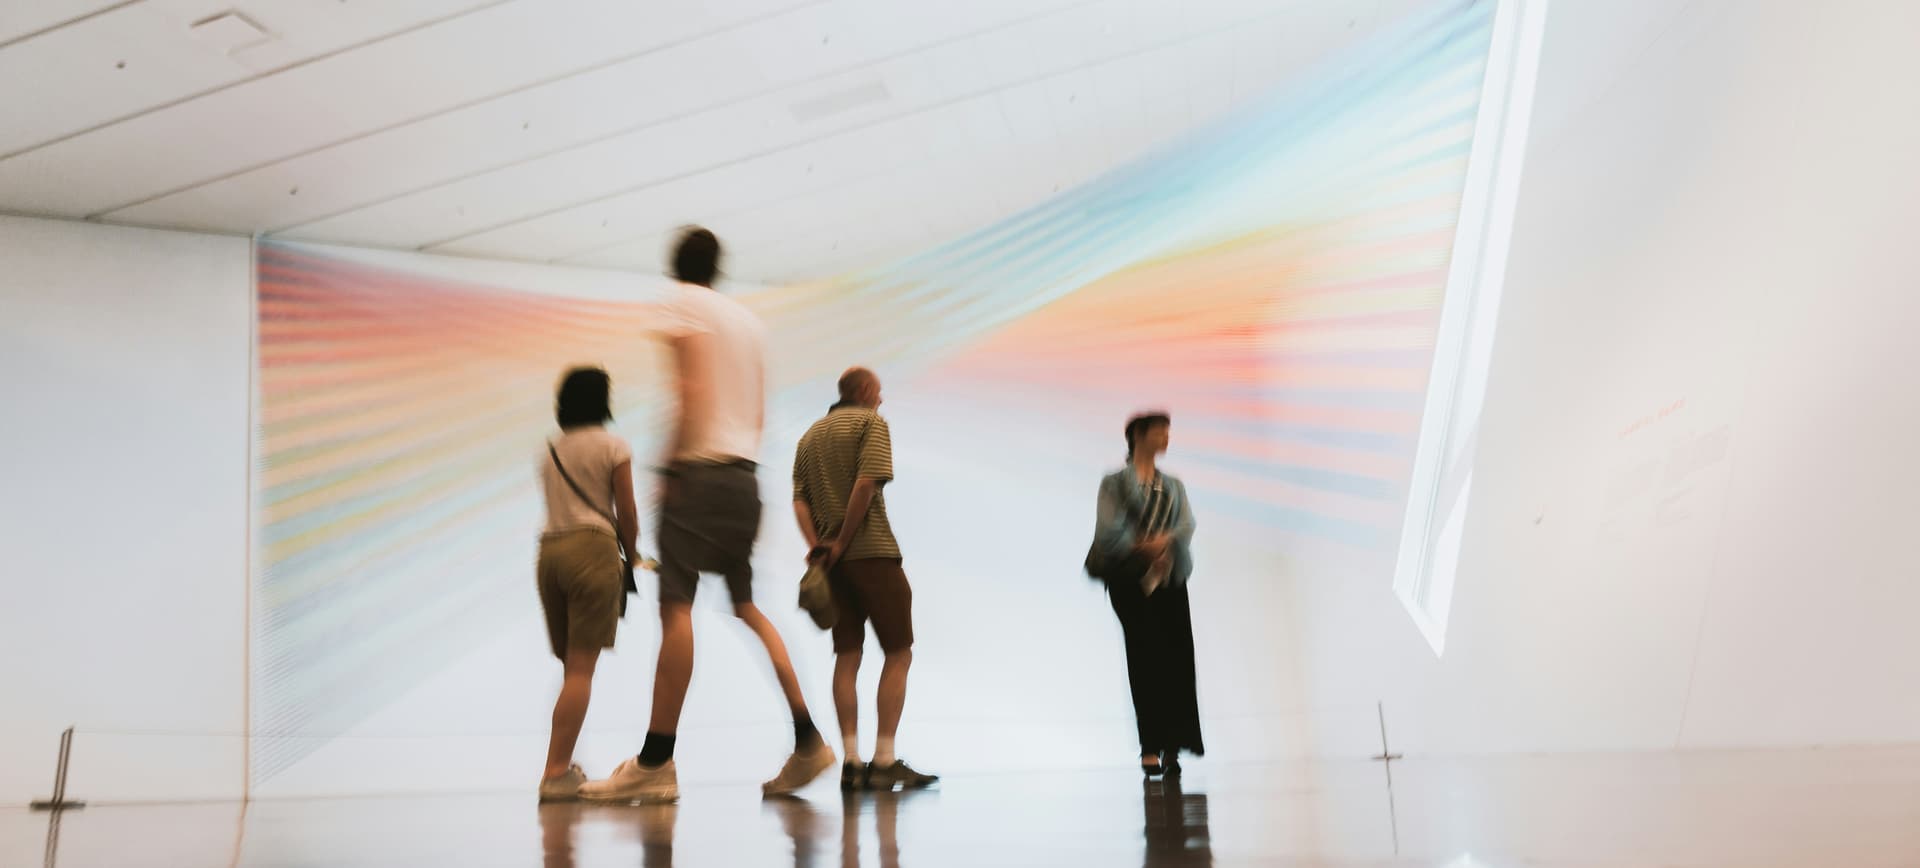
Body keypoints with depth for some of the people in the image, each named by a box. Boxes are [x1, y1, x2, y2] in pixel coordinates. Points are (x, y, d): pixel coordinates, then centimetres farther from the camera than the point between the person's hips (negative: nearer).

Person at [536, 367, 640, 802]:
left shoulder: (549, 450, 17)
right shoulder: (612, 446, 1)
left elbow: (558, 507, 13)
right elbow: (626, 515, 0)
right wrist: (632, 555, 15)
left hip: (549, 550, 6)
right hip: (592, 547, -6)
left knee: (571, 665, 15)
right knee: (581, 668, -6)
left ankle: (562, 765, 17)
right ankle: (556, 772, -12)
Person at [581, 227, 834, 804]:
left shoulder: (686, 304, -1)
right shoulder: (748, 319, 20)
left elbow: (693, 392, -12)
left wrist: (670, 465, -10)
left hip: (701, 470, -8)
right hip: (745, 473, 8)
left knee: (676, 605, -10)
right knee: (747, 606, 13)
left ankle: (656, 762, -12)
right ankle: (808, 742, 12)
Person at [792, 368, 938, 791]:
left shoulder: (810, 435, 19)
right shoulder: (871, 422, -1)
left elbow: (799, 500, 7)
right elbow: (867, 483, -16)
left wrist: (817, 546, -4)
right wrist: (842, 542, -12)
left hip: (830, 557, 7)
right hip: (872, 550, -6)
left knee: (847, 656, 7)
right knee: (898, 653, -1)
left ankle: (851, 762, 2)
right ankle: (885, 761, -6)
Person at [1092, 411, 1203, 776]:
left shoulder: (1174, 486, 21)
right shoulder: (1115, 482, 8)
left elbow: (1187, 524, 3)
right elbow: (1109, 529, -6)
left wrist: (1163, 541, -16)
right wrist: (1144, 551, -12)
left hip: (1170, 578, 4)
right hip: (1130, 579, -4)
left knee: (1176, 657, -5)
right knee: (1145, 655, -12)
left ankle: (1171, 746, -2)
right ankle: (1151, 747, -11)